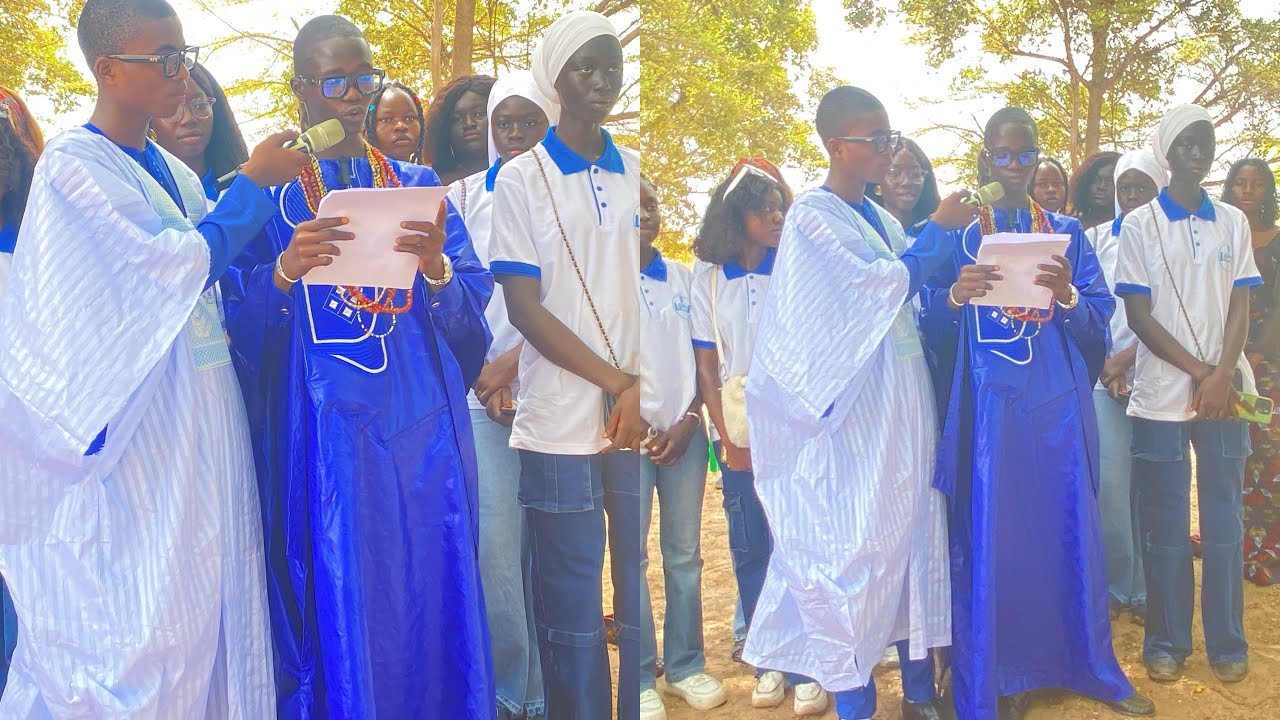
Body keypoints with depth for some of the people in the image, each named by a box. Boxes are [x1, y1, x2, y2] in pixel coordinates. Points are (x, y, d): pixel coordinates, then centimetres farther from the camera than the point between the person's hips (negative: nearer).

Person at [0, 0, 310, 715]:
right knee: (136, 635, -1)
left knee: (203, 617, 11)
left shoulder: (178, 175, 13)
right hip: (135, 443, -7)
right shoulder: (72, 166, -8)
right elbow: (175, 267, -18)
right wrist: (254, 182, -11)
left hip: (204, 434, 7)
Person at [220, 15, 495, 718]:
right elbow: (235, 320, -2)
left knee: (427, 593, 6)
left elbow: (472, 312, 3)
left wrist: (435, 267, -17)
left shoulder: (417, 184, 11)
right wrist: (285, 271, -20)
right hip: (319, 434, -2)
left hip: (419, 429, 2)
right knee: (334, 602, 2)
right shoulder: (266, 190, 5)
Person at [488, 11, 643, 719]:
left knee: (634, 586, 10)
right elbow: (524, 309, -6)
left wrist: (636, 393, 0)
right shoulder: (522, 178, -1)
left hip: (632, 415, 4)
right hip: (563, 420, -3)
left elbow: (628, 283, 14)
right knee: (572, 602, 5)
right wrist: (616, 383, -9)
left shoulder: (631, 171, 11)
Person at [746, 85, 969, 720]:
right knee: (854, 547, -2)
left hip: (905, 406, 8)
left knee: (914, 532, 10)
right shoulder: (812, 217, -8)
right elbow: (880, 286, -16)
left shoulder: (883, 221, 15)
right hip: (853, 412, -7)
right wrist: (940, 229, -8)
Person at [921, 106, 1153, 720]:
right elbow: (930, 323, -2)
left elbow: (1101, 319, 4)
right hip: (989, 402, -2)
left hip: (1057, 402, 3)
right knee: (991, 534, -1)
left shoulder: (1067, 232, 13)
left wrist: (1068, 296, -17)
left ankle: (1087, 664, 24)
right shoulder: (959, 232, 6)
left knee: (1068, 528, 7)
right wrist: (954, 296, -22)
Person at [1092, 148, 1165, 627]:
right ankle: (1117, 585, 9)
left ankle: (1145, 590, 15)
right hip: (1104, 375, 1)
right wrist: (1106, 365, -5)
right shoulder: (1098, 240, 10)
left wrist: (1125, 359, -12)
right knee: (1111, 480, -5)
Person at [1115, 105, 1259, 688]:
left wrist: (1223, 376, -11)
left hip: (1225, 390, 2)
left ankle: (1227, 641, 19)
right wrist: (1200, 371, -11)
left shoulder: (1233, 222, 9)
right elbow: (1139, 315, -4)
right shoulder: (1139, 225, 1)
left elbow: (1240, 306, 4)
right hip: (1162, 393, -2)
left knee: (1224, 519, 7)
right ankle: (1167, 640, 15)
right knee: (1164, 524, 4)